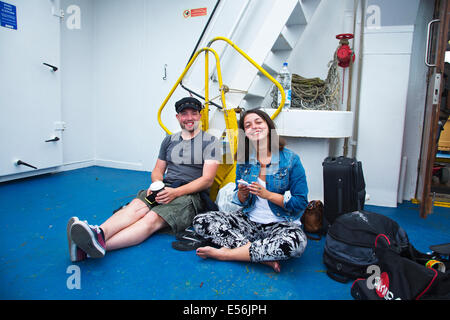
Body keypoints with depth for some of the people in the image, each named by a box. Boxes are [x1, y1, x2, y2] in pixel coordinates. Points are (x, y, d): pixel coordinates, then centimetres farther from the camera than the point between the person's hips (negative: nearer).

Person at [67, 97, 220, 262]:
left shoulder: (210, 142, 2)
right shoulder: (169, 140, 18)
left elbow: (207, 180, -7)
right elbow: (157, 170, 21)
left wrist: (176, 192, -19)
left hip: (192, 194, -5)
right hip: (165, 188, 5)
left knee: (153, 218, -32)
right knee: (136, 206, -28)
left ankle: (100, 245, -52)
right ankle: (98, 234, -52)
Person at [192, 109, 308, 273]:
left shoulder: (291, 159, -7)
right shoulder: (244, 160, 4)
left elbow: (300, 203, -8)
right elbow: (241, 202, 10)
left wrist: (267, 194, -18)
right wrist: (243, 193, -14)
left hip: (281, 224, -3)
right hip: (249, 220, 4)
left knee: (297, 242, -39)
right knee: (201, 220, -14)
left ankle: (225, 253, -21)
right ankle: (263, 256, -21)